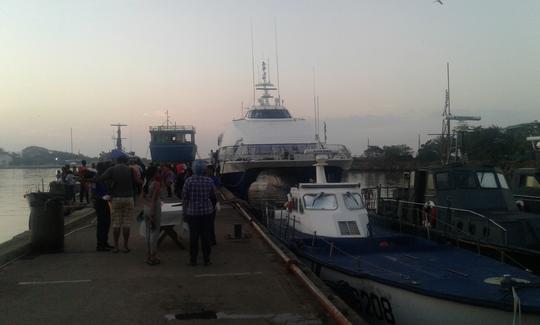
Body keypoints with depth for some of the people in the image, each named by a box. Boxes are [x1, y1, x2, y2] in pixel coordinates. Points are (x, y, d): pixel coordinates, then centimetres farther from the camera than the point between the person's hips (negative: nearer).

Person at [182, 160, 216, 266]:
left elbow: (184, 198, -5)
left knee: (193, 236, 8)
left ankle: (193, 260, 15)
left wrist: (185, 212, 4)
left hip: (192, 212, -1)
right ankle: (206, 259, 16)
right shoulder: (209, 181, -5)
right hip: (207, 212, 1)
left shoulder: (189, 181, -9)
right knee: (206, 236, 9)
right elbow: (213, 196, 4)